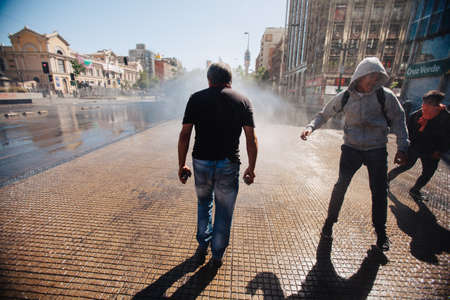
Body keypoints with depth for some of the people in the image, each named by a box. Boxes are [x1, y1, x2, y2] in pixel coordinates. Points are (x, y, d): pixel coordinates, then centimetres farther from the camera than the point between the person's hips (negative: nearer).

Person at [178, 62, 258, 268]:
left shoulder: (196, 99, 1)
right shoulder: (243, 101, 2)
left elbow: (184, 135, -4)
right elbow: (251, 139, -3)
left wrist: (182, 165, 5)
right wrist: (251, 168, 5)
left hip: (201, 162, 1)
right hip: (228, 165, 0)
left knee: (204, 202, 27)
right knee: (224, 211, 16)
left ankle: (202, 244, 40)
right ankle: (217, 256, 33)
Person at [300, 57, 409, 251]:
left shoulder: (385, 96, -5)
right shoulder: (345, 97, -4)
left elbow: (398, 120, 3)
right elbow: (324, 114, 4)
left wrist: (402, 147, -2)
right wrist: (311, 127, -14)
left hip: (377, 150, 1)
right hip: (351, 148, 0)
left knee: (379, 191, 7)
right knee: (341, 185, -1)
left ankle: (381, 232, 29)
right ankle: (330, 221, 20)